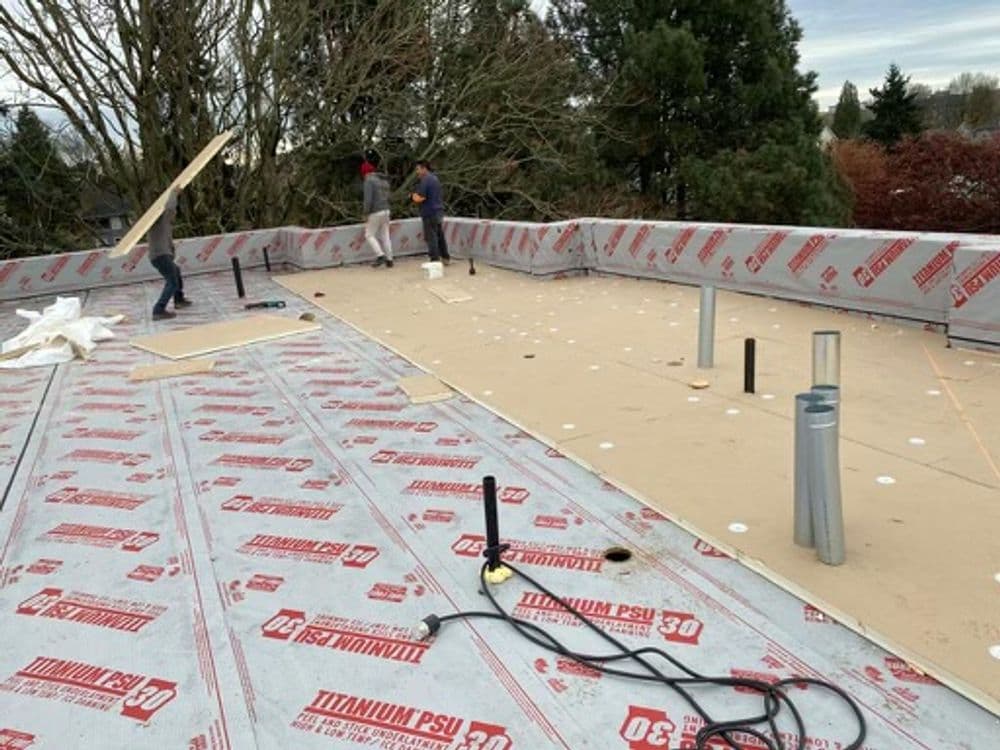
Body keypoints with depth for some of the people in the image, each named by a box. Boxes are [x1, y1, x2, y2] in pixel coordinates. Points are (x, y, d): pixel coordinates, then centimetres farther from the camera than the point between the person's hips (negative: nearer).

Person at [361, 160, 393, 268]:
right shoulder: (384, 180, 14)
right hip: (386, 210, 7)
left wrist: (366, 214, -12)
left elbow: (368, 199, -18)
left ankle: (380, 255, -10)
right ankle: (389, 259, 11)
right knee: (385, 235, 11)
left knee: (369, 235, 3)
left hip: (375, 212, -7)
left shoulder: (369, 181, -11)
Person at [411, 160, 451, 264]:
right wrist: (417, 196, 17)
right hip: (439, 210, 9)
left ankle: (435, 260, -6)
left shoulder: (425, 180, -14)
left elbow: (420, 198, -20)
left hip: (430, 213, -9)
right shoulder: (435, 178, 16)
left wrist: (413, 196, 1)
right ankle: (445, 258, 20)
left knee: (431, 237, -5)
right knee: (440, 236, 15)